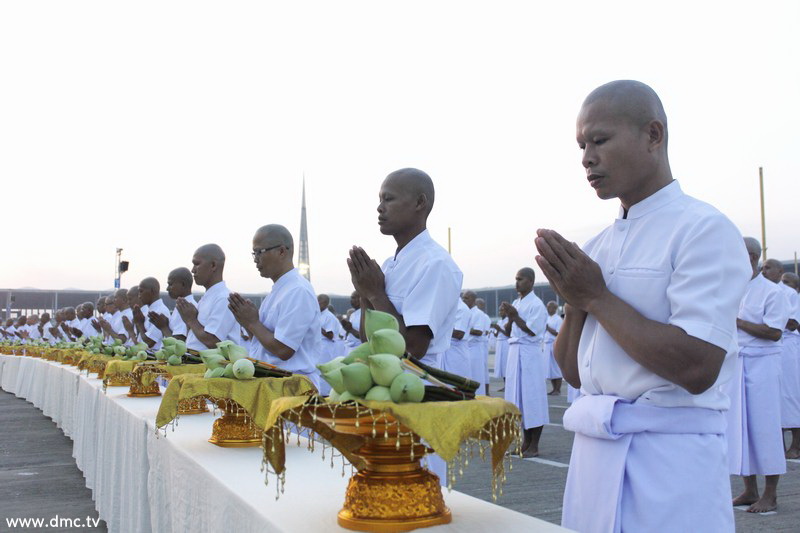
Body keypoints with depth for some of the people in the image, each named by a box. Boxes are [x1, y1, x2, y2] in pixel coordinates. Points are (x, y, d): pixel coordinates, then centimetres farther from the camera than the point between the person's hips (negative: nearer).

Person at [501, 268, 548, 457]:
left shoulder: (536, 305, -9)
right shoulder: (516, 303, 14)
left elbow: (532, 331, -15)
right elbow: (508, 332, 15)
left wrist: (515, 316, -15)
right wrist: (509, 317, -3)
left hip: (529, 354, -8)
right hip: (515, 352, 8)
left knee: (532, 398, -3)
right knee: (519, 397, 11)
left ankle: (534, 446, 3)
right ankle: (526, 442, 21)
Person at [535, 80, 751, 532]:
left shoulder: (704, 230, -10)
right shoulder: (598, 247, 11)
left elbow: (697, 368, -21)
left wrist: (597, 296, -14)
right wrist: (576, 300, -5)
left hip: (670, 456, -7)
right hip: (595, 450, 7)